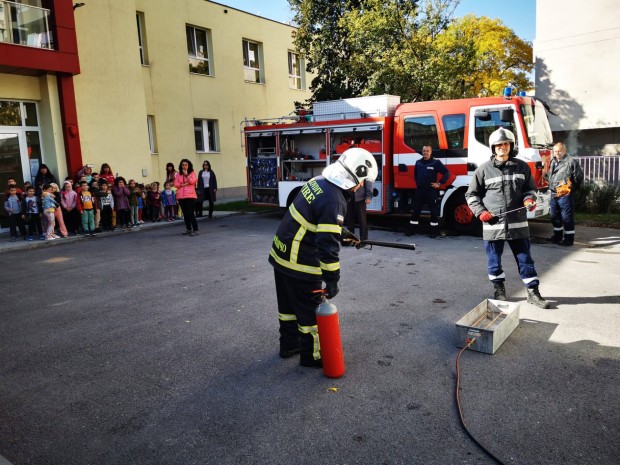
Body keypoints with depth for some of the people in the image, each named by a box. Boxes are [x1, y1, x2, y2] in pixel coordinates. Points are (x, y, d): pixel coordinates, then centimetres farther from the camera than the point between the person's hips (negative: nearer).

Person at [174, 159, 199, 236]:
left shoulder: (192, 173, 4)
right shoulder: (179, 174, 12)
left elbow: (192, 181, -12)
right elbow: (176, 184, 4)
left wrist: (186, 175, -10)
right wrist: (184, 184, -8)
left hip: (190, 196, -4)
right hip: (180, 196, 4)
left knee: (190, 213, -11)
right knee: (185, 214, 10)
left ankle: (195, 230, -8)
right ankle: (188, 229, 20)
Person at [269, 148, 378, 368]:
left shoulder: (318, 182, 2)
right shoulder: (334, 201, -25)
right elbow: (328, 245, -26)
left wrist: (343, 232, 25)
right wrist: (332, 280, -19)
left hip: (281, 253, 9)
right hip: (300, 264, -9)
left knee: (289, 304, 23)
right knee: (311, 310, 8)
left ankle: (289, 344, 40)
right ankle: (311, 356, 24)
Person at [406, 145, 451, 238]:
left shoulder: (436, 163, -6)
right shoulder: (418, 162, 10)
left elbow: (447, 173, -6)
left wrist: (439, 183, -8)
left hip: (431, 191, -4)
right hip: (419, 190, 4)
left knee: (433, 211, 1)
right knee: (415, 210, 6)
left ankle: (434, 231, 9)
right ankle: (412, 229, 13)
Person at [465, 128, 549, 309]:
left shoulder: (522, 167, 7)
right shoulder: (484, 169, 0)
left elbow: (530, 188, 19)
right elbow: (471, 195, 7)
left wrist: (529, 199, -4)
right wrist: (481, 212, -6)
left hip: (518, 223, 1)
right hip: (493, 224, -1)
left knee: (525, 258, 7)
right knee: (494, 259, 10)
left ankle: (533, 292, 17)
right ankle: (499, 290, 27)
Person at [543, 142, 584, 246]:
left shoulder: (571, 162, -7)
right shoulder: (553, 162, 16)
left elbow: (579, 176, -7)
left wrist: (571, 187, -6)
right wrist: (545, 175, 6)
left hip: (565, 195, -8)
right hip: (554, 194, 8)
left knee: (567, 217, -3)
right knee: (554, 216, 17)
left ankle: (569, 238, 4)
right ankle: (557, 235, 31)